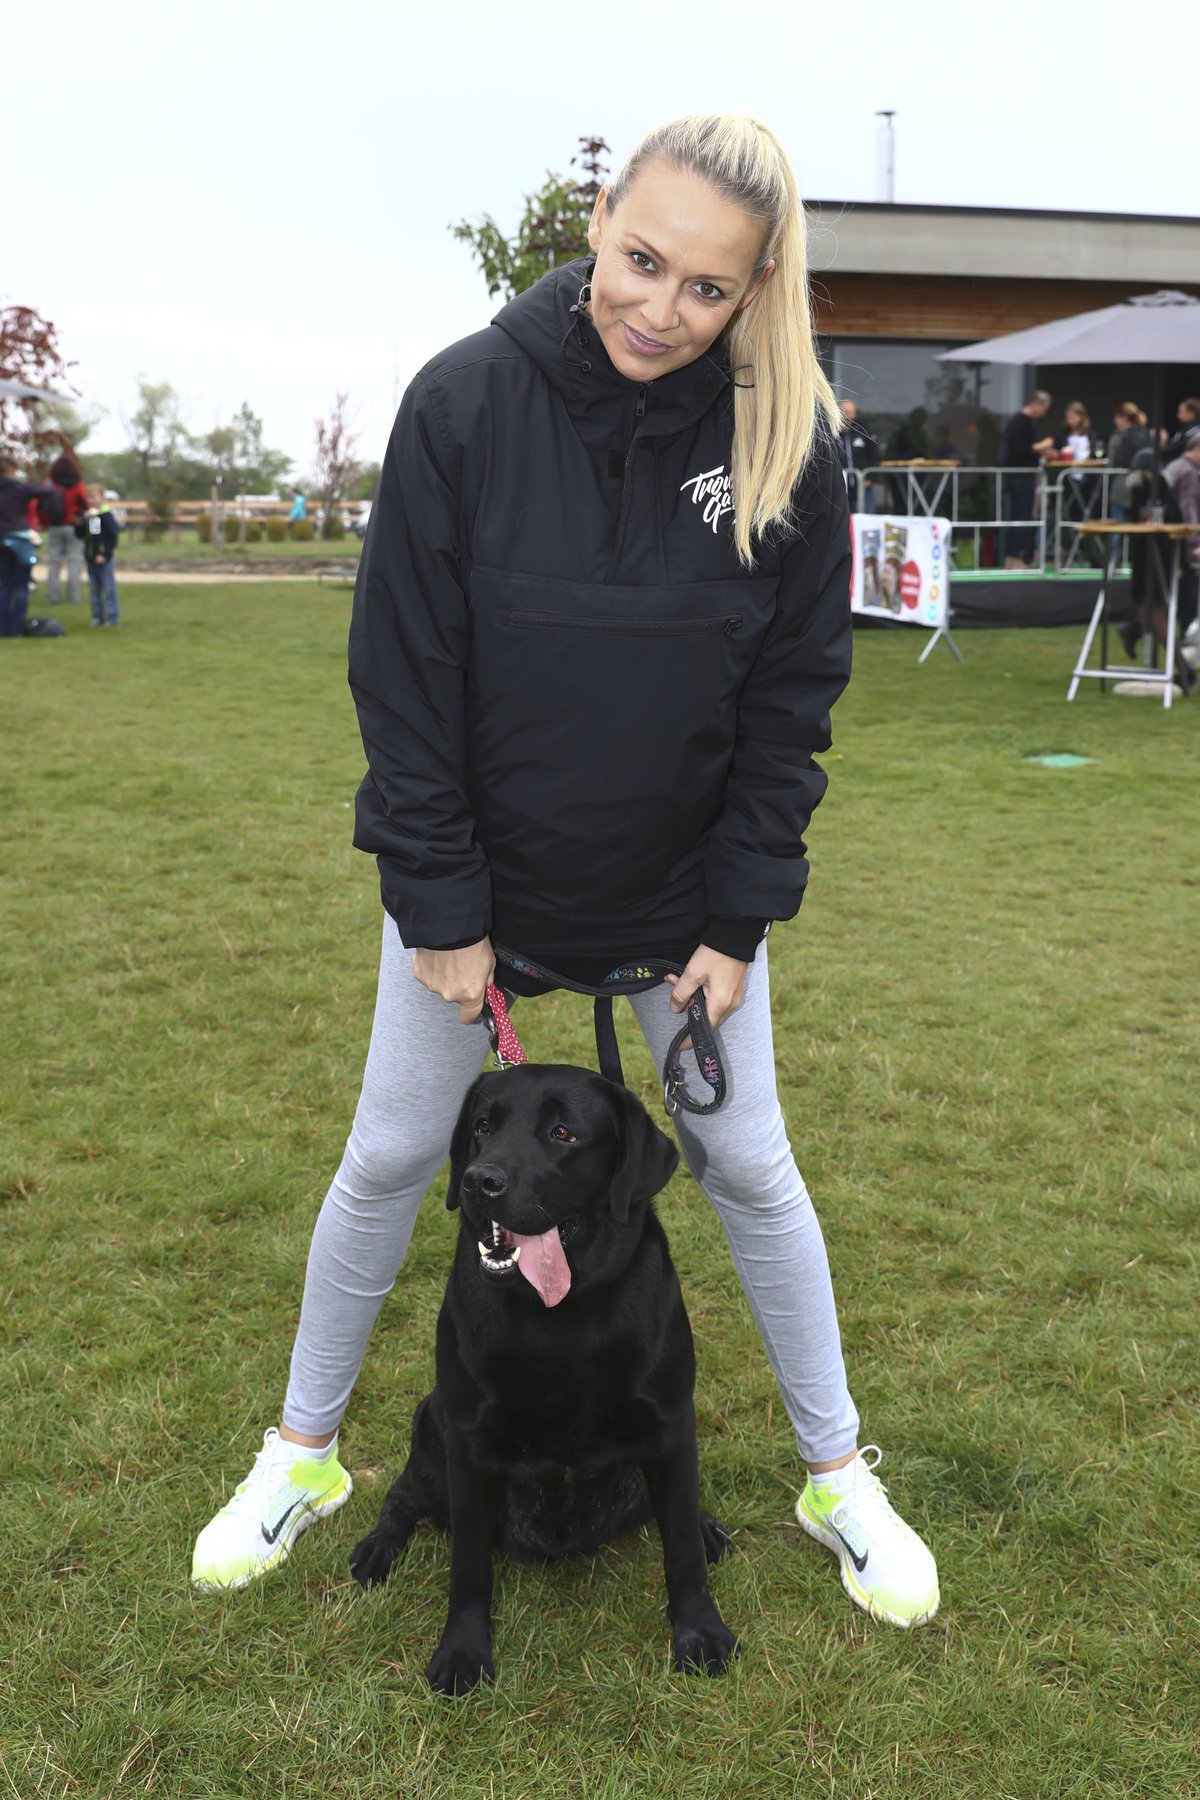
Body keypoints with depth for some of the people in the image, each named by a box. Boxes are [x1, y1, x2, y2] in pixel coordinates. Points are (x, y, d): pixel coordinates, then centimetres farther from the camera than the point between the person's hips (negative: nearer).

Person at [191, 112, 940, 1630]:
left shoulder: (787, 442, -14)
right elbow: (404, 673, -13)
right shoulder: (467, 400, -17)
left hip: (681, 886, 1)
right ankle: (303, 1452, 34)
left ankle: (838, 1474, 31)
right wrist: (442, 908, -13)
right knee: (390, 1159, 11)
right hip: (478, 875, 0)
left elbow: (792, 696, -6)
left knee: (747, 1165, 10)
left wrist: (738, 921, -8)